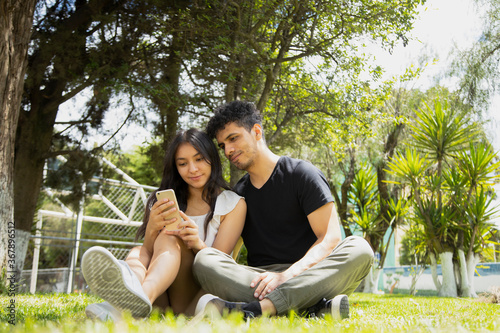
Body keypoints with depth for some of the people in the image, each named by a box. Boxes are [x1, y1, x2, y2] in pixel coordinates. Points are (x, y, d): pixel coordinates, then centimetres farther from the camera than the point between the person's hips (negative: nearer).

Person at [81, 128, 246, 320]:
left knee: (168, 237, -28)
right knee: (137, 253, -25)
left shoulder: (233, 204, 4)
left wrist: (198, 245, -27)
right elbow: (148, 252, 3)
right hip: (163, 299, 4)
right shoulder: (164, 202, 13)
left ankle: (142, 296, -60)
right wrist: (152, 229, -20)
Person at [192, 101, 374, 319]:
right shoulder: (237, 194, 16)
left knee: (359, 249, -30)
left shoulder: (301, 174, 3)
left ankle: (256, 308, -42)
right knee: (204, 260, -24)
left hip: (307, 276, -2)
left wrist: (289, 274, -23)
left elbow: (330, 238, -7)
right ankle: (313, 308, -34)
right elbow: (227, 255, 11)